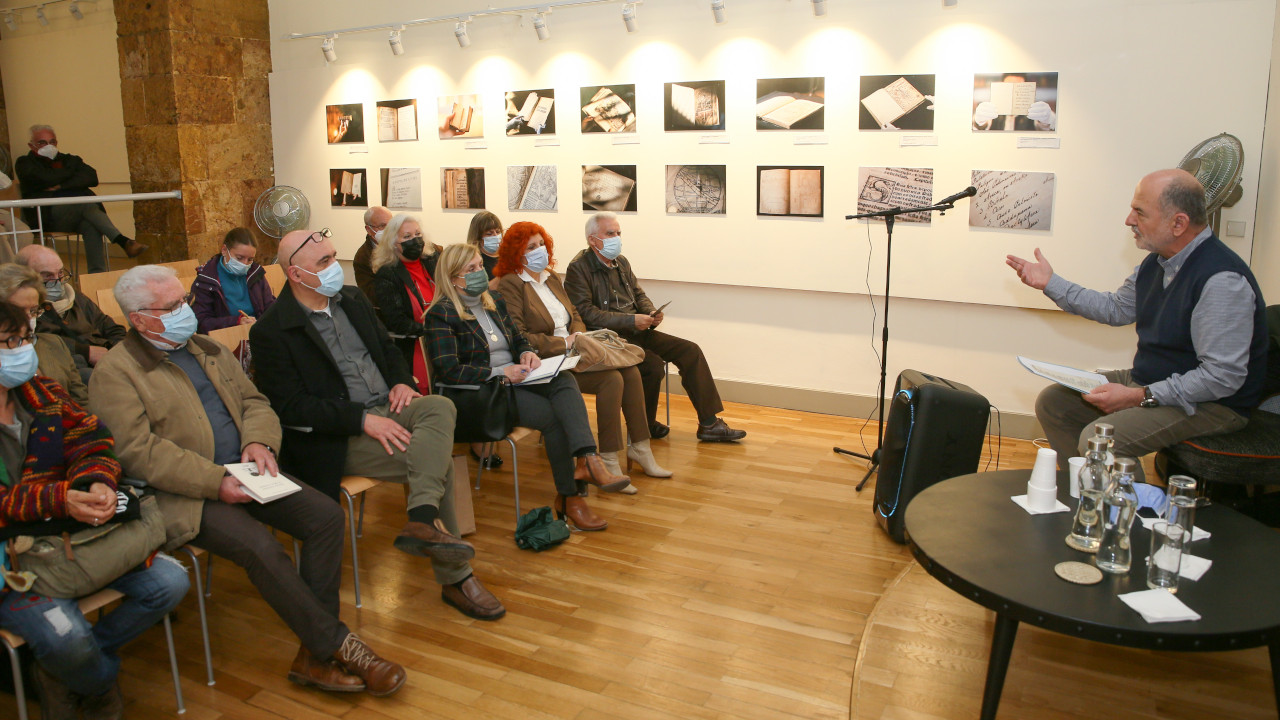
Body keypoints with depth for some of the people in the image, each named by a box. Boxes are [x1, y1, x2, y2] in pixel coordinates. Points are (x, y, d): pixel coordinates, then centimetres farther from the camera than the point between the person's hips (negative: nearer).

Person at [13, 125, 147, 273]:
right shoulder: (24, 163, 15)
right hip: (46, 215, -3)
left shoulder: (68, 160, 26)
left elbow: (91, 177, 5)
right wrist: (72, 170, 8)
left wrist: (61, 186, -4)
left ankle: (98, 273, -41)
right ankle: (123, 241, -44)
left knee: (91, 226, -34)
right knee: (85, 204, -33)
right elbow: (47, 179, -7)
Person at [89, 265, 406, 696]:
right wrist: (215, 482, -21)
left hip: (242, 473, 7)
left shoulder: (209, 349, 19)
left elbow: (253, 401, 17)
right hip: (187, 495, -6)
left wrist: (258, 441, -6)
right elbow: (137, 450, -14)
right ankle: (339, 646, -16)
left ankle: (314, 655, -10)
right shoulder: (114, 374, -4)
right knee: (259, 545, -30)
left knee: (327, 515, -14)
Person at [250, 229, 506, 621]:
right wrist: (363, 420, -23)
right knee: (437, 460, -25)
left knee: (440, 407, -26)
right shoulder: (270, 332, -8)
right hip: (339, 438, -6)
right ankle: (455, 578, -17)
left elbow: (387, 347, 24)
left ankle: (423, 520, -30)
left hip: (387, 410, 6)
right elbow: (292, 407, -15)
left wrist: (401, 382, 1)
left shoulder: (353, 299, 13)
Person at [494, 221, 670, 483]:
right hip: (546, 361, -8)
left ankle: (640, 448, -4)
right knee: (612, 379, -26)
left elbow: (575, 316, 23)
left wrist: (578, 335, 0)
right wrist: (564, 343, -15)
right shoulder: (510, 284, -6)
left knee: (631, 371, -14)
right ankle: (608, 462, -18)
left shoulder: (551, 277, 19)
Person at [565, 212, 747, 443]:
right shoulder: (578, 268, -9)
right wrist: (631, 320, -22)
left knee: (690, 350, -5)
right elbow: (586, 313, -19)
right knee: (653, 363, -29)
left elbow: (639, 294, 22)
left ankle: (709, 424, -3)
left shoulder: (621, 262, 15)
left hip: (636, 332, 8)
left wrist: (651, 313, -2)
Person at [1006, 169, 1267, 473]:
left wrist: (1141, 397, -26)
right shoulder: (1158, 261, 3)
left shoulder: (1222, 280, -26)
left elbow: (1223, 377, -28)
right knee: (1051, 401, 6)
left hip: (1210, 402, -9)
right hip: (1148, 380, 9)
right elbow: (1116, 308, 20)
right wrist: (1051, 283, 15)